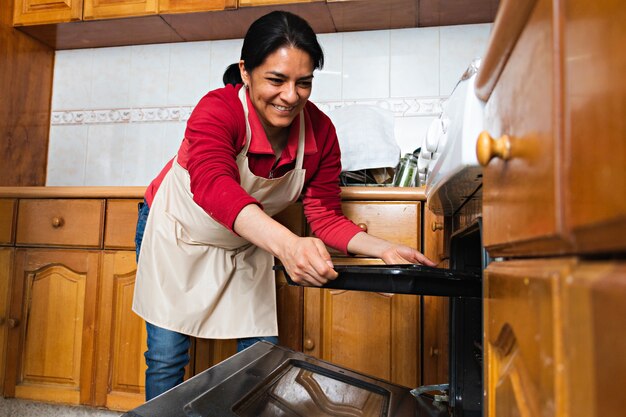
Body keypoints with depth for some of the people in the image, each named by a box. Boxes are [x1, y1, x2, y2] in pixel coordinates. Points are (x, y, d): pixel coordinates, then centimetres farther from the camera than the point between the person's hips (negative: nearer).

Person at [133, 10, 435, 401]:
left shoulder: (320, 132, -18)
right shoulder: (218, 110, -31)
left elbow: (326, 216, -14)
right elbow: (214, 186, -50)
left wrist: (386, 249, -31)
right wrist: (288, 245, -66)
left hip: (247, 244, 4)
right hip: (176, 233, -3)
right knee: (167, 358, 3)